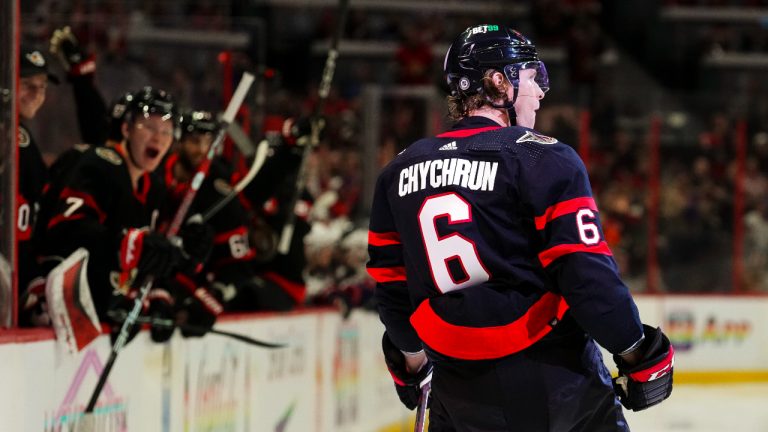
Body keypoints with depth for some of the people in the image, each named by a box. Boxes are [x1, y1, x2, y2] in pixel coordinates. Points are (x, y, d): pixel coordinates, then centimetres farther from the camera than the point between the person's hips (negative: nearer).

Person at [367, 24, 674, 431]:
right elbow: (587, 274, -17)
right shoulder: (544, 159, -11)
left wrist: (411, 359, 29)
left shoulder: (398, 172, 6)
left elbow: (392, 284, 14)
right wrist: (640, 355, -8)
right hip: (554, 380, -4)